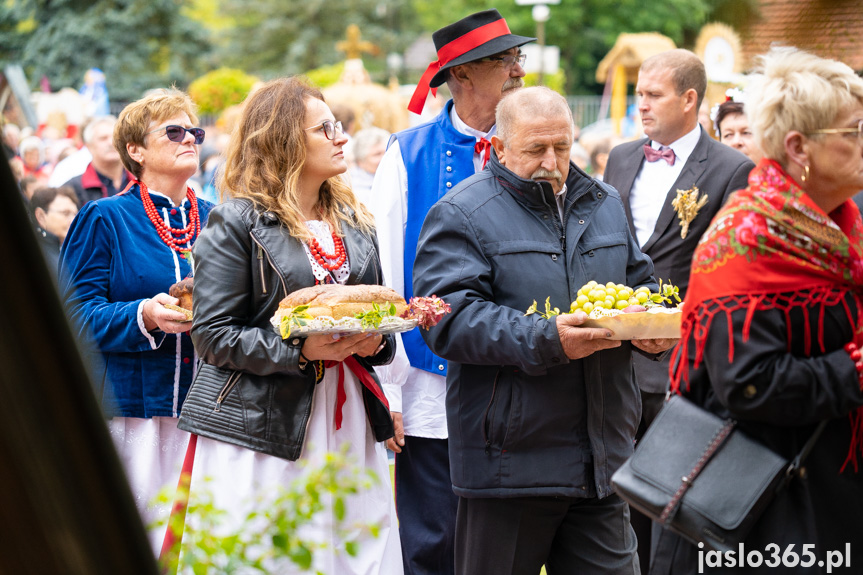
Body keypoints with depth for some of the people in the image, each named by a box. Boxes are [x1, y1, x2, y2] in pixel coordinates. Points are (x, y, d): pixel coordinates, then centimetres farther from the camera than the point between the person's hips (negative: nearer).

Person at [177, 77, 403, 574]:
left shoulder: (355, 223, 16)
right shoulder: (237, 223, -4)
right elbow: (213, 335, -9)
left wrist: (376, 341, 0)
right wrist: (300, 350, -19)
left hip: (349, 424, 6)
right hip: (262, 432, -6)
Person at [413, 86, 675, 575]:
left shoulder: (605, 204, 16)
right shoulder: (462, 215, -5)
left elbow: (639, 283, 24)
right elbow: (451, 319, -16)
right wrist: (545, 341, -27)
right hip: (509, 458, -5)